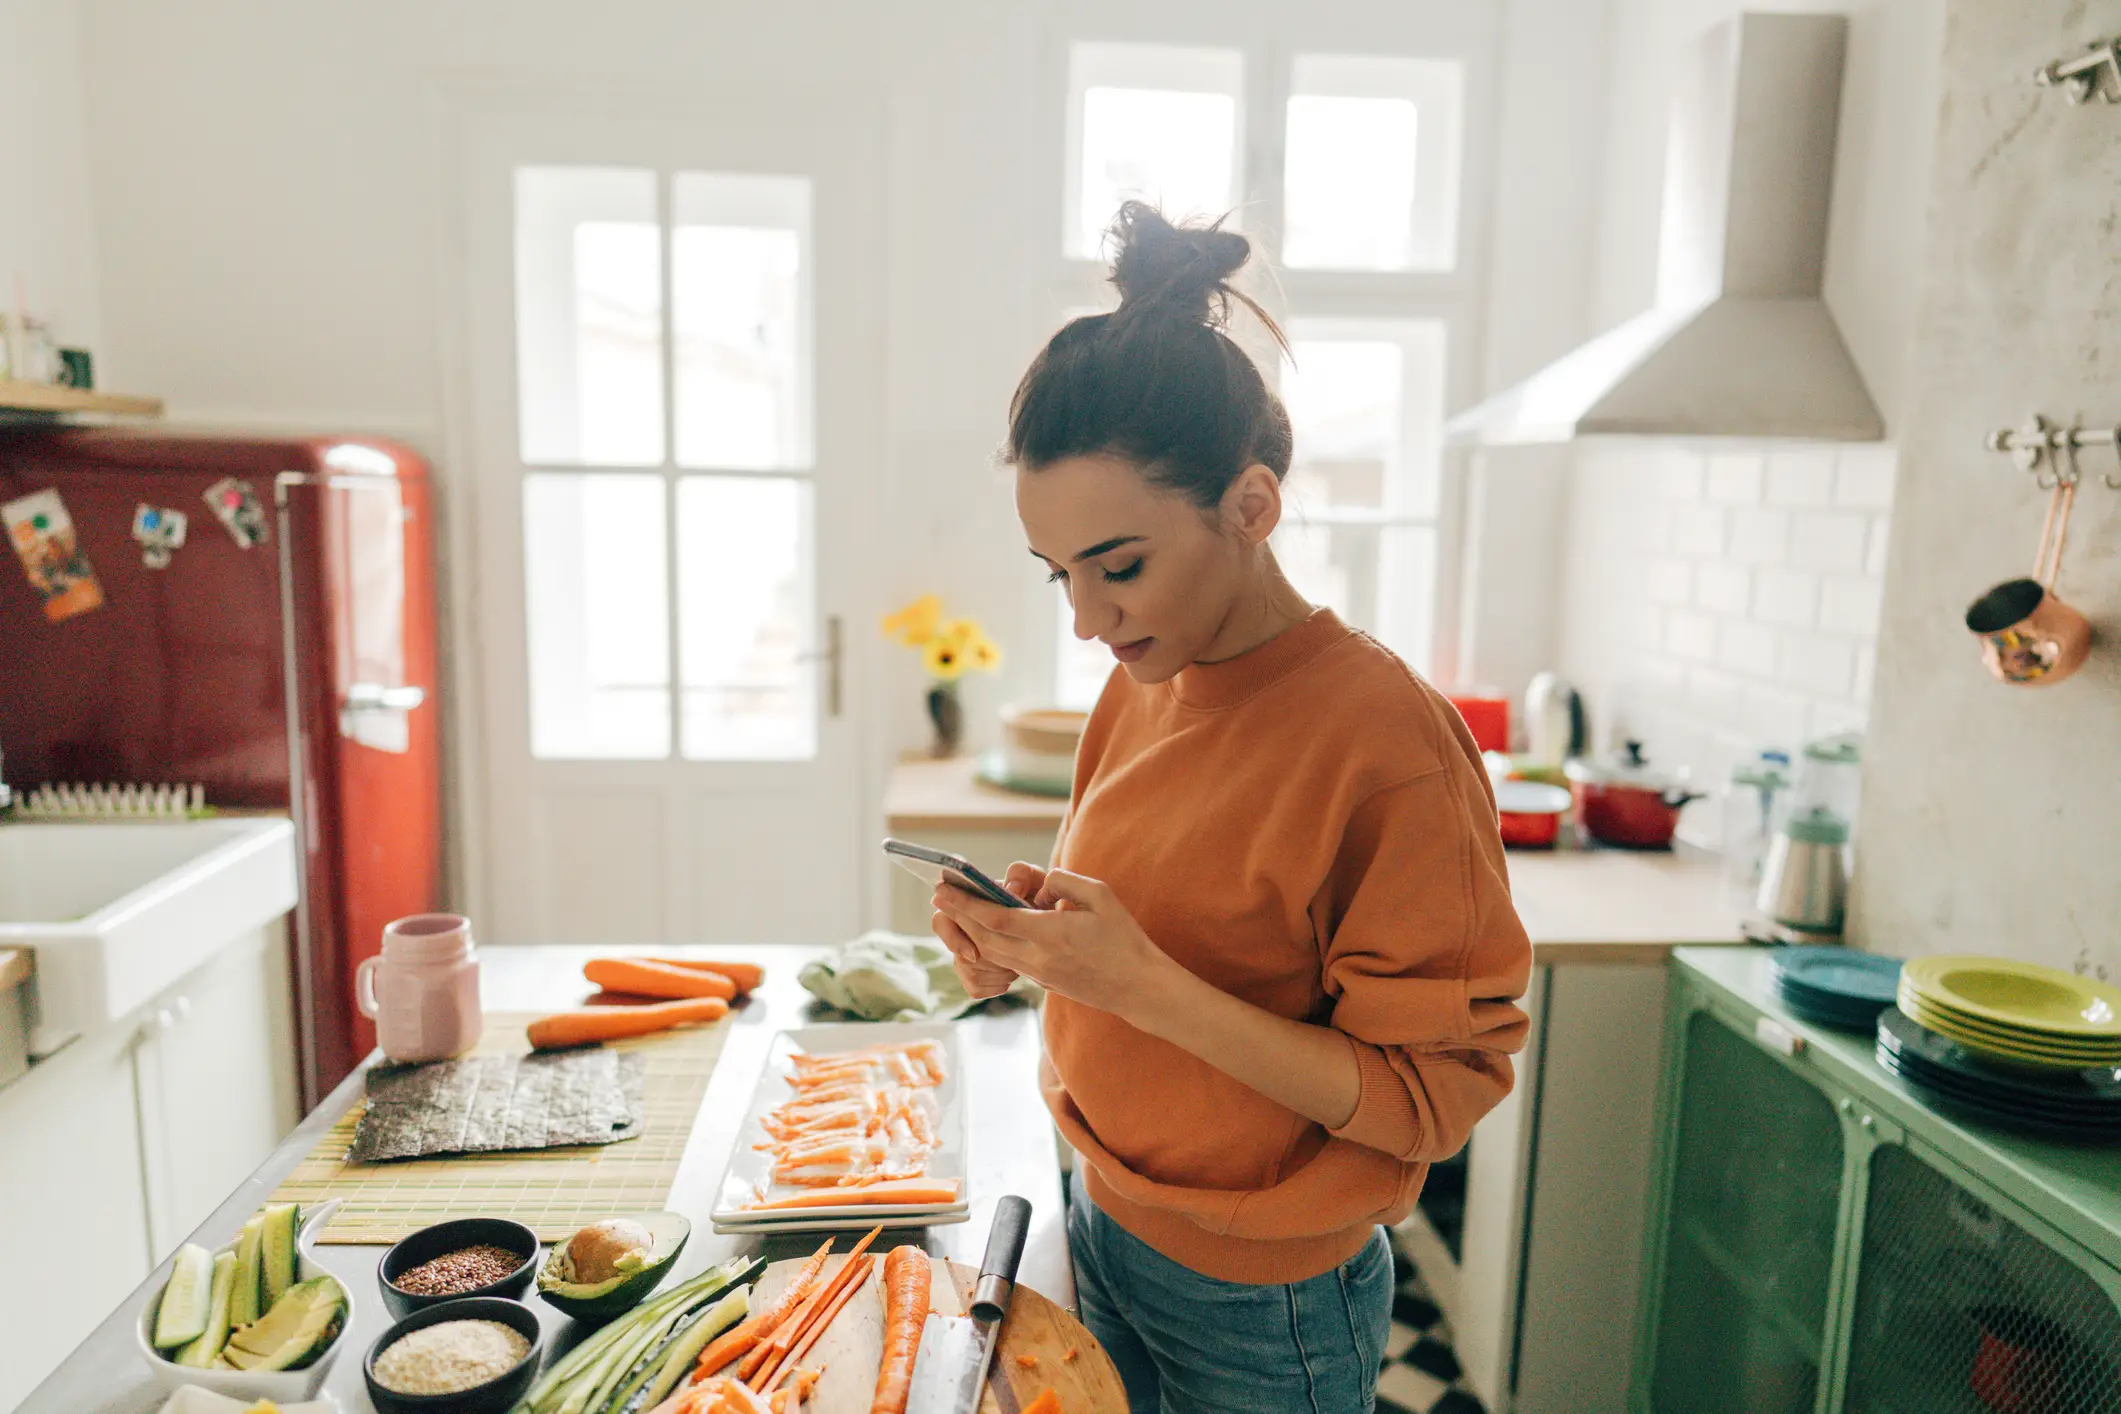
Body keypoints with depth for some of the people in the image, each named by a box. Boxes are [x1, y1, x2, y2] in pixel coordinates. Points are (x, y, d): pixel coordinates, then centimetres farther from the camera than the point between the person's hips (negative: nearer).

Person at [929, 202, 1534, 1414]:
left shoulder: (1386, 736, -24)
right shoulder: (1144, 681, -3)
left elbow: (1426, 1098, -21)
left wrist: (1143, 982, -30)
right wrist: (1040, 937, -10)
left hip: (1262, 1312, -6)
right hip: (1105, 1224, 6)